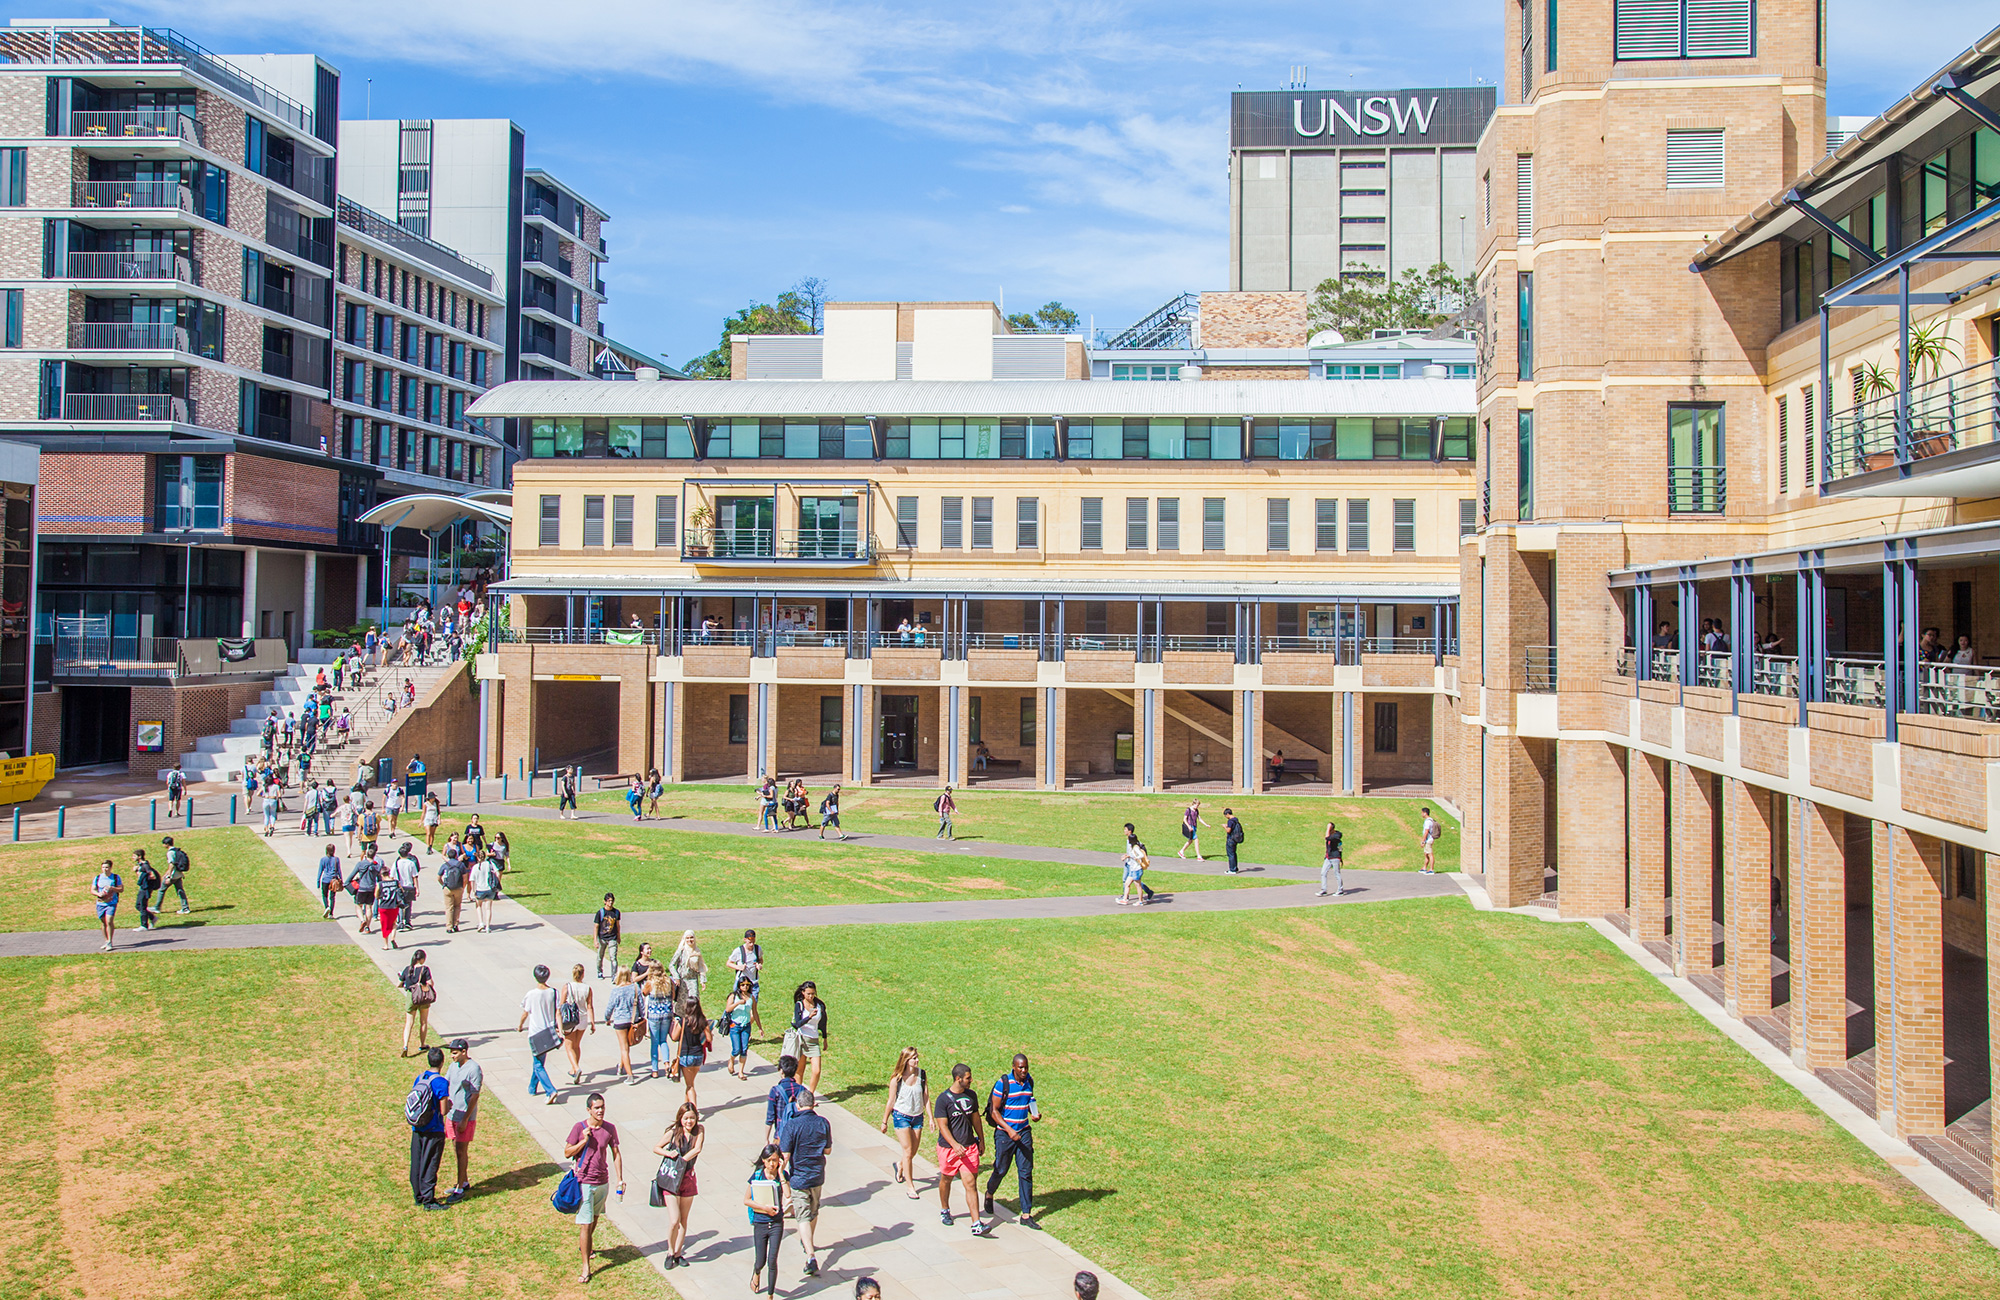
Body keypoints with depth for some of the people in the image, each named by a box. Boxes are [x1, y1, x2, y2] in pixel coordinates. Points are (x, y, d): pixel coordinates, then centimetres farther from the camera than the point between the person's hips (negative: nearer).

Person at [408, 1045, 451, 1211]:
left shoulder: (418, 1079, 3)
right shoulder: (441, 1082, -18)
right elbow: (443, 1111, -16)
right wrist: (449, 1105, 4)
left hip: (417, 1129, 6)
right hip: (433, 1131, -6)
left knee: (416, 1164, 14)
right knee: (429, 1165, 3)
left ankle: (419, 1197, 25)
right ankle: (428, 1200, 9)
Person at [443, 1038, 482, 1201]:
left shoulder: (474, 1069, -17)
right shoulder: (454, 1066, 6)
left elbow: (474, 1096, -18)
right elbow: (444, 1084, 11)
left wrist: (465, 1120, -19)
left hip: (466, 1118, -7)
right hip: (452, 1115, 7)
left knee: (461, 1152, -2)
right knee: (456, 1149, 15)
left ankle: (460, 1188, 6)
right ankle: (464, 1182, 27)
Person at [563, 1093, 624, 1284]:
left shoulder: (610, 1129, -2)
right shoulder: (579, 1128, -10)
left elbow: (616, 1154, 5)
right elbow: (567, 1153, -5)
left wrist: (620, 1179, 1)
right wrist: (584, 1141, -19)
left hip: (603, 1182, 4)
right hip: (584, 1182, -4)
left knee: (595, 1218, 21)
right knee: (586, 1224, -5)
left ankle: (584, 1243, 48)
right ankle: (586, 1267, 2)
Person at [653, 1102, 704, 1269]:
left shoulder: (699, 1130, -3)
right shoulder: (673, 1132, -9)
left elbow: (697, 1149, -14)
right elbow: (656, 1148, 1)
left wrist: (680, 1160, -18)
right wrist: (668, 1154, -16)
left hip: (688, 1178, 3)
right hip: (670, 1180, -3)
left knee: (683, 1220, 10)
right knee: (675, 1220, -9)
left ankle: (678, 1253, 24)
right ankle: (670, 1253, 12)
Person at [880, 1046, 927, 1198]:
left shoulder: (922, 1075, -7)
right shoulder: (897, 1078, -15)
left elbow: (926, 1098, 0)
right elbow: (891, 1101, -5)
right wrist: (885, 1122, 1)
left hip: (918, 1117, 4)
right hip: (901, 1116, -4)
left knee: (913, 1152, 13)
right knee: (908, 1151, -7)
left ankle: (900, 1165, 47)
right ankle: (911, 1187, 2)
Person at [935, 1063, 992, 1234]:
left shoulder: (970, 1095, 4)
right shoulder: (944, 1098, -13)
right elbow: (942, 1125, -15)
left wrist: (981, 1140, 22)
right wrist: (955, 1144, -26)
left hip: (969, 1146, 3)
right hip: (948, 1148, -3)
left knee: (971, 1183, -6)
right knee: (946, 1180, 16)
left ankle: (976, 1225, -8)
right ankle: (944, 1210, 43)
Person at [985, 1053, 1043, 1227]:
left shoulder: (1029, 1081, 2)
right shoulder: (1003, 1083, -15)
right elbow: (994, 1110, -13)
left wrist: (1035, 1113, -1)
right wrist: (1009, 1130, -21)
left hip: (1024, 1132, 4)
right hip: (1004, 1133, -4)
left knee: (1026, 1172, 0)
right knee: (1001, 1170, 7)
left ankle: (1026, 1214, 5)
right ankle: (989, 1193, 39)